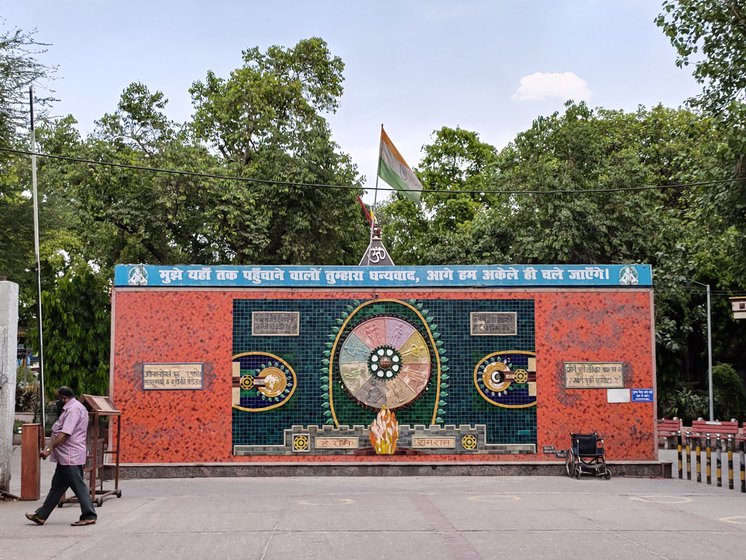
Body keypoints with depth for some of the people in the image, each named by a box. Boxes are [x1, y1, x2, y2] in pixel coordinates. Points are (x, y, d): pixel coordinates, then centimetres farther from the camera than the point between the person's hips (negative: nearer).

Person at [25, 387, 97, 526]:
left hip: (70, 457, -11)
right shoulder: (72, 408, 18)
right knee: (57, 486, 14)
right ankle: (41, 515, 20)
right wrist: (49, 449, 17)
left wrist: (49, 449, -23)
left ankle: (89, 516, 0)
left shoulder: (74, 409, -16)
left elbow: (65, 434, -24)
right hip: (66, 457, 11)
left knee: (78, 485, -5)